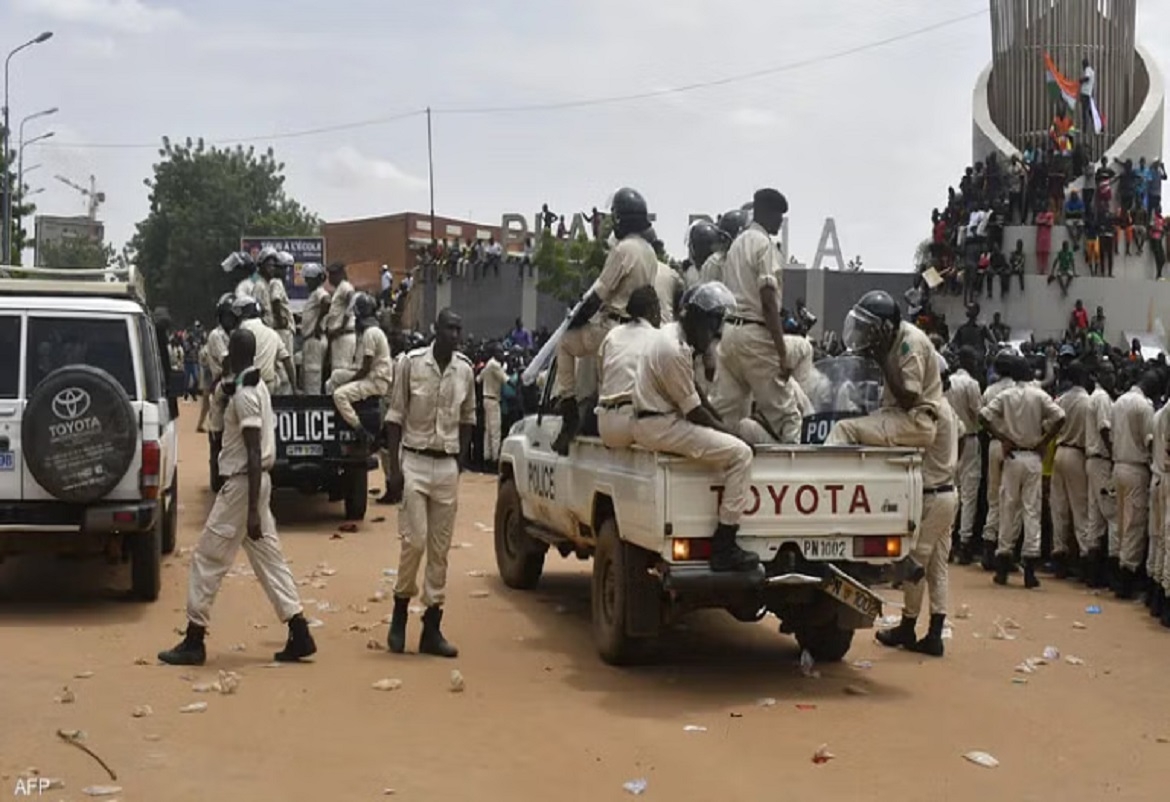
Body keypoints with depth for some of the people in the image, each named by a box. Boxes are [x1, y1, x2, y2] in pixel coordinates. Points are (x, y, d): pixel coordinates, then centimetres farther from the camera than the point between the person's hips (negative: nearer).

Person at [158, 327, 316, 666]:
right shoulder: (256, 387, 11)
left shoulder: (244, 394, -18)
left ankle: (194, 641, 2)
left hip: (242, 483, -10)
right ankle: (299, 634, 8)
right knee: (269, 558, 10)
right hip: (255, 482, 10)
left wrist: (252, 511, -24)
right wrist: (227, 390, 6)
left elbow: (254, 454, -23)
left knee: (207, 559, -3)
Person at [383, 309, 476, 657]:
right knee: (415, 541, -9)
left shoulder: (465, 369, 4)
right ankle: (400, 612, 11)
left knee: (440, 548, 4)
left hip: (448, 465, 3)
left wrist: (461, 461, 8)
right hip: (415, 460, -3)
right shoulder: (412, 363, -6)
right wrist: (394, 466, -9)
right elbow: (395, 416, -3)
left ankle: (432, 628, 9)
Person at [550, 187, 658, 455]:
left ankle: (569, 410, 2)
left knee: (565, 342, 7)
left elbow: (598, 294, -15)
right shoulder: (649, 251, 10)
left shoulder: (624, 248, -16)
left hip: (615, 327, -8)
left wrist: (574, 321, -3)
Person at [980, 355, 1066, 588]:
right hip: (1033, 457, 0)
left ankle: (1003, 569, 10)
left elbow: (984, 415, -10)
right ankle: (1029, 570, -3)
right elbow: (1059, 417, -12)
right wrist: (1044, 442, -3)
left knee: (1008, 509, 7)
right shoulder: (1040, 396, -2)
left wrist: (1003, 439, -5)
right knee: (1032, 510, 1)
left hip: (1012, 456, 0)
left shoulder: (1005, 396, 0)